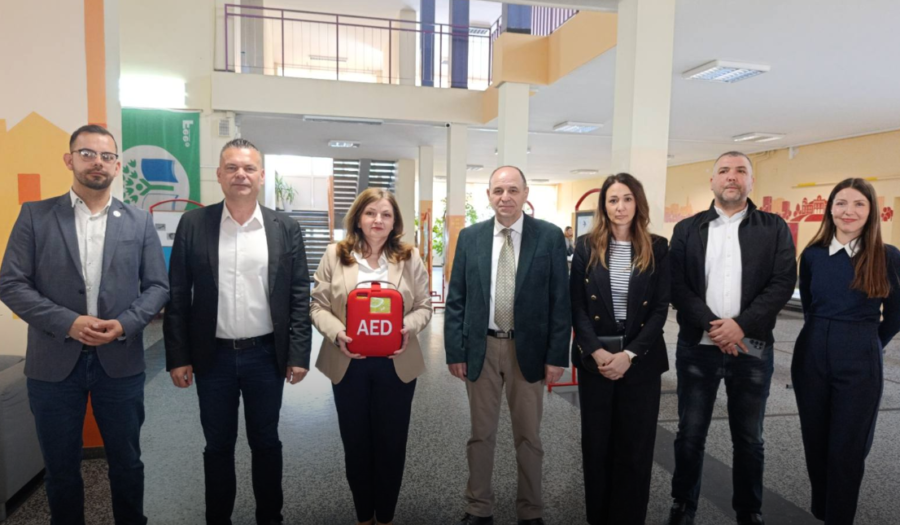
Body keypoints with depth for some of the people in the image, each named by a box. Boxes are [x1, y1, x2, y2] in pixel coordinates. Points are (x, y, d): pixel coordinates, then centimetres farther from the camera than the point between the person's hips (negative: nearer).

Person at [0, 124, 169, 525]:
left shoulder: (139, 221, 4)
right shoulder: (35, 215, 1)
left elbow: (157, 286, 2)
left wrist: (124, 324, -14)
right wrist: (67, 322, -16)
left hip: (120, 360, 1)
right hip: (54, 361, 0)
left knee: (126, 462, 14)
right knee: (60, 467, 15)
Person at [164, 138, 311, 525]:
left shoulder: (286, 228, -1)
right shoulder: (193, 224, -2)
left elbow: (299, 297, -1)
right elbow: (177, 296, 0)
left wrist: (299, 354, -5)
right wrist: (177, 356, -3)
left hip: (266, 354, 0)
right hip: (213, 356, 0)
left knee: (265, 441, 14)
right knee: (218, 445, 14)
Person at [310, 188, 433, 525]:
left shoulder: (409, 258, 2)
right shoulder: (335, 255, 1)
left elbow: (424, 306, 3)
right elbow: (318, 305, 0)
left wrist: (409, 328, -17)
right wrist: (336, 333, -17)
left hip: (396, 364, 0)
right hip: (348, 364, 0)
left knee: (391, 442, 10)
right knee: (355, 442, 13)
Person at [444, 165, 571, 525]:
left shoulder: (550, 236, -4)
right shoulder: (469, 237, 1)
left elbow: (560, 300, -4)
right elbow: (456, 300, 2)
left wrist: (556, 355, -8)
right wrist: (455, 350, -2)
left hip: (528, 349, -1)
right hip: (481, 348, 2)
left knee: (528, 437, 13)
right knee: (481, 434, 14)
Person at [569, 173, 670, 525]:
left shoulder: (657, 249, 1)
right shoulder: (586, 247, 1)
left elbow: (660, 309, -3)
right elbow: (577, 305, -2)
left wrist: (629, 354, -13)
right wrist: (597, 352, -14)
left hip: (641, 360, 0)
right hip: (595, 358, 0)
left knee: (635, 445, 7)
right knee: (596, 443, 9)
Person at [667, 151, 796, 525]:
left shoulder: (774, 228, 4)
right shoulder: (687, 229, 4)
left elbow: (783, 283, -6)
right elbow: (676, 285, -3)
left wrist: (740, 325, -17)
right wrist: (712, 325, -15)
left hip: (752, 348, 0)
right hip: (697, 347, 0)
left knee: (749, 438, 13)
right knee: (690, 434, 9)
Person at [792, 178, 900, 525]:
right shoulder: (812, 255, 1)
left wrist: (864, 346, 12)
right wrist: (825, 338, 14)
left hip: (860, 364, -2)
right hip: (811, 356, 3)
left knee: (847, 449, 5)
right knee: (815, 442, 13)